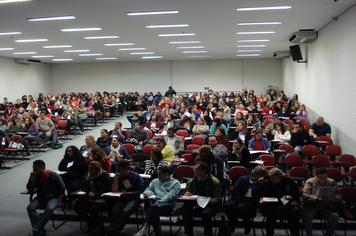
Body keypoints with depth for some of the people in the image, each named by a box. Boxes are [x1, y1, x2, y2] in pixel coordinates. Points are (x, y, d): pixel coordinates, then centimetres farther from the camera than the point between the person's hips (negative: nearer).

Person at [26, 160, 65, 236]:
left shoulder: (53, 176, -12)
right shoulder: (35, 176, -2)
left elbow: (62, 188, -4)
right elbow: (30, 190, -4)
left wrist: (52, 194, -11)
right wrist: (31, 178, -16)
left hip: (54, 197, -4)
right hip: (41, 198, 4)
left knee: (49, 209, -34)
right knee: (30, 207, -22)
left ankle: (36, 230, -22)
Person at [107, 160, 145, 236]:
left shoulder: (136, 176, -1)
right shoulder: (118, 177, 10)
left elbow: (141, 191, -1)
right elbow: (114, 191, 2)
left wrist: (128, 193, -11)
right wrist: (116, 178, -5)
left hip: (134, 199, -3)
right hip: (122, 199, 3)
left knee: (125, 212, -33)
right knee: (114, 212, -30)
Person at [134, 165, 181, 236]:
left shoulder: (175, 183, 10)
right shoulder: (155, 181, 29)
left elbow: (171, 195, -4)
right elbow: (148, 190, 23)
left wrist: (160, 201, -18)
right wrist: (147, 193, -3)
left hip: (168, 204, -3)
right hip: (155, 202, 4)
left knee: (154, 207, -36)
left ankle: (145, 229, -33)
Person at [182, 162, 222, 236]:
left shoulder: (215, 182, -4)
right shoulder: (191, 181, 8)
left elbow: (217, 199, -7)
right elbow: (187, 192, 19)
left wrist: (208, 201, -24)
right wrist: (186, 194, -6)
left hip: (209, 205, -3)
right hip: (195, 205, 4)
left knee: (206, 213, -37)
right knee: (185, 210, -28)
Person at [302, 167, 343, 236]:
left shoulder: (331, 182, 5)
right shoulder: (310, 182, -2)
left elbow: (338, 196, 1)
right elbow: (305, 195, -13)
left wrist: (331, 199, -23)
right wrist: (318, 199, -29)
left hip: (326, 206, 2)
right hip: (311, 206, -2)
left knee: (335, 217, -25)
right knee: (306, 216, -30)